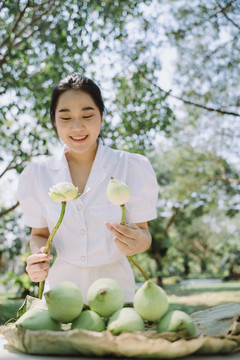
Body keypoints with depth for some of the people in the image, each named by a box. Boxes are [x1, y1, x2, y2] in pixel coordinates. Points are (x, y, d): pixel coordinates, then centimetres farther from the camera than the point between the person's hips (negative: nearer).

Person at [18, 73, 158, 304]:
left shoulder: (133, 168, -4)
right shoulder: (37, 175, 2)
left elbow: (143, 231, 1)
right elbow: (39, 234, 11)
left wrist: (138, 241, -21)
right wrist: (38, 257, -10)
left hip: (114, 286, -1)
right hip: (61, 288, 1)